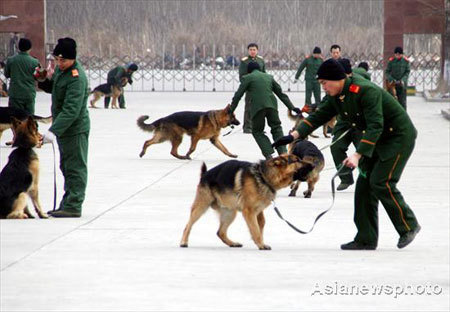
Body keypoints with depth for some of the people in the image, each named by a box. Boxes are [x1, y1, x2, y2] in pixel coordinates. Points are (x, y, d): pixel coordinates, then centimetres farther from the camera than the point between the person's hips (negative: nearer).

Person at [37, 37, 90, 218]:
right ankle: (67, 206, 24)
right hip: (64, 128, 10)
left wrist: (53, 131, -36)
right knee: (66, 167, 16)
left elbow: (71, 110, -30)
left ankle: (73, 206, -4)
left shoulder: (76, 78, -24)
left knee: (75, 168, -6)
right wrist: (42, 82, 3)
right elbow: (54, 88, 26)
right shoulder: (60, 69, 7)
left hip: (75, 129, -10)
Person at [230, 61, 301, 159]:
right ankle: (283, 152, 1)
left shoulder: (247, 78, 10)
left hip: (258, 107, -3)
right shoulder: (269, 77, 23)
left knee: (257, 131, 11)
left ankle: (268, 154, -4)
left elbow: (238, 95, 7)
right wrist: (292, 107, 27)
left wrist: (231, 110, 12)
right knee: (276, 129, 16)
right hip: (272, 105, 3)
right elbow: (281, 94, 25)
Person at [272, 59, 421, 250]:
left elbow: (375, 126, -34)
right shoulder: (337, 98, 1)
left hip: (399, 136, -9)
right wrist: (294, 135, -9)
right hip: (377, 140, 9)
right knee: (364, 183, 2)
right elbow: (319, 117, 5)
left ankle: (409, 226, 2)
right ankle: (366, 239, 4)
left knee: (380, 182, -16)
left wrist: (358, 155, -41)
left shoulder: (366, 91, -28)